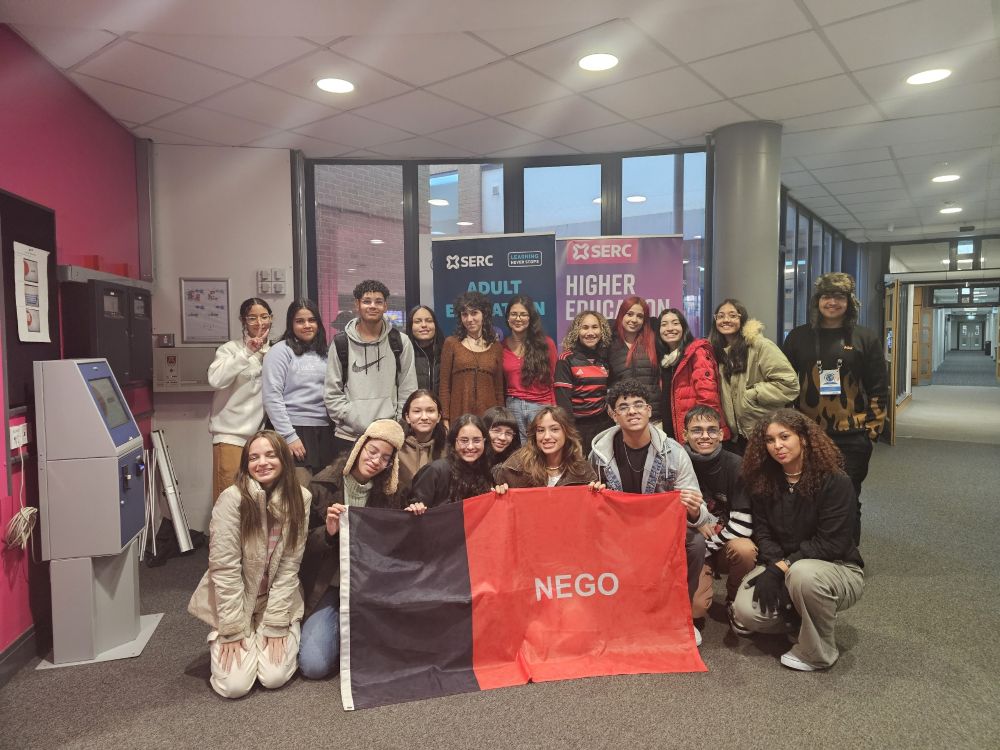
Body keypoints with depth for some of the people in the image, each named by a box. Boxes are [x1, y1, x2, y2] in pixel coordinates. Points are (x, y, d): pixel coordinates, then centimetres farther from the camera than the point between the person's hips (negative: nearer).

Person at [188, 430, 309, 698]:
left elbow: (289, 566, -9)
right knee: (234, 686, -11)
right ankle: (221, 641, 21)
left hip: (278, 601, 2)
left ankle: (285, 635, 20)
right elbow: (224, 568, -18)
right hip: (233, 601, -2)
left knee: (274, 678, -12)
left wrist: (275, 625, -12)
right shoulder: (232, 498, -21)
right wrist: (233, 630, -16)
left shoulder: (299, 498, -12)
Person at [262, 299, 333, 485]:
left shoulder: (323, 353, 15)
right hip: (296, 430, -6)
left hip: (324, 432, 6)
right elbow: (272, 397, -9)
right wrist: (289, 436, -13)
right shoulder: (280, 351, -3)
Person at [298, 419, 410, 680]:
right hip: (328, 585, -1)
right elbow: (305, 546, -3)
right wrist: (328, 532, -24)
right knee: (314, 665, -18)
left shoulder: (389, 492, 1)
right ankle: (338, 627, 14)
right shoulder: (323, 485, -6)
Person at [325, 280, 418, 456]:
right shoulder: (341, 343, 3)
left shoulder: (401, 343, 4)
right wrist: (359, 423, -9)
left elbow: (408, 391, 5)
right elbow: (331, 393, 1)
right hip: (349, 436, 0)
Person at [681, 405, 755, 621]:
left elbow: (743, 523, -14)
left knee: (744, 549, -34)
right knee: (694, 608, -21)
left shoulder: (735, 465, -11)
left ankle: (735, 600, -2)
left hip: (726, 546, 0)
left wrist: (709, 544, -14)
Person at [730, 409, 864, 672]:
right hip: (780, 566, 4)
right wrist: (773, 567, -20)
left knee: (803, 573, -40)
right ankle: (798, 619, 10)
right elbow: (763, 532, -1)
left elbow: (830, 543, -19)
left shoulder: (835, 482, -16)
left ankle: (819, 652, -14)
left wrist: (782, 568, -24)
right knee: (747, 611, -23)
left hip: (837, 569, -4)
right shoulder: (763, 480, 0)